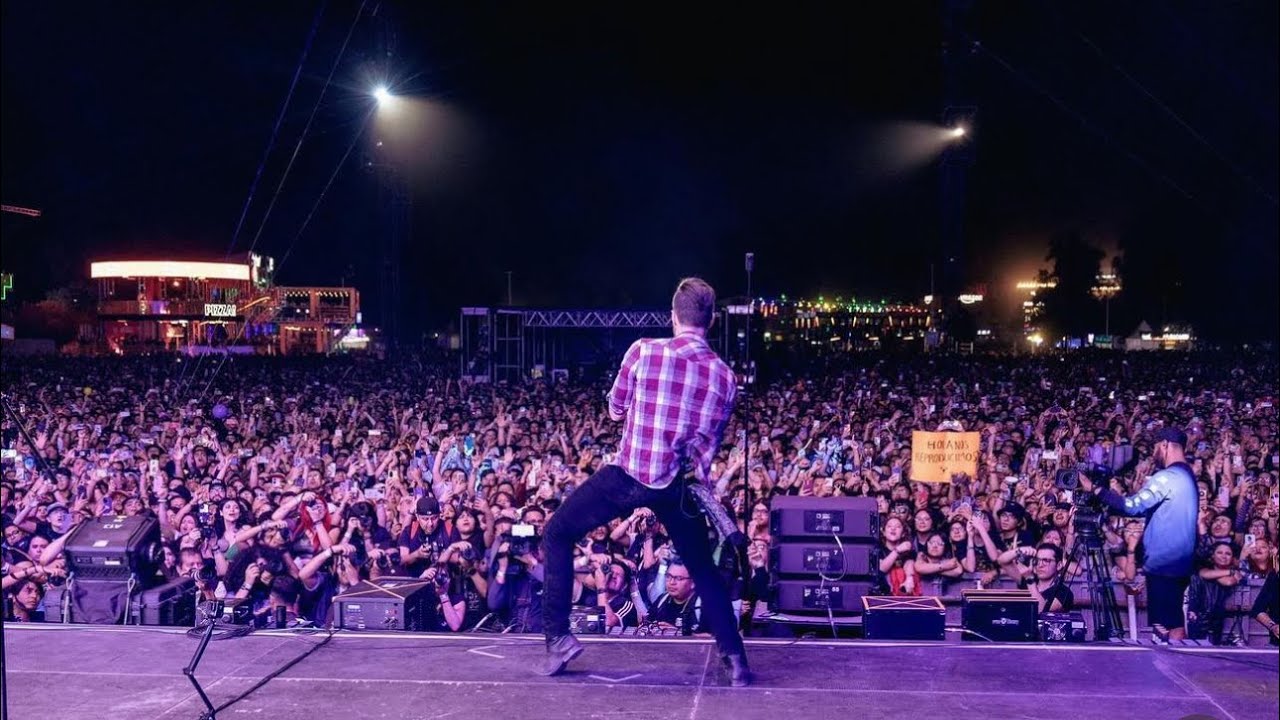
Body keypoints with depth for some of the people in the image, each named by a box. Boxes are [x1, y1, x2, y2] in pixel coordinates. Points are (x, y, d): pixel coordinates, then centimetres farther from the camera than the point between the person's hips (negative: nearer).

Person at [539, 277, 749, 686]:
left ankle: (558, 638, 9)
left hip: (627, 476, -3)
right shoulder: (726, 377, 0)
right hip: (675, 485, 3)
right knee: (704, 569, 21)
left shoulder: (643, 351, -9)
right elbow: (709, 443, 7)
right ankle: (735, 660, 19)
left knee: (557, 535, 16)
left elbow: (615, 411, 4)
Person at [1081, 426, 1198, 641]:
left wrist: (1094, 489, -19)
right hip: (1180, 561, 10)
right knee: (1174, 624, 13)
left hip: (1163, 562, -10)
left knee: (1167, 626, -8)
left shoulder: (1167, 477, -16)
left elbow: (1132, 506, -23)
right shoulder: (1187, 475, 15)